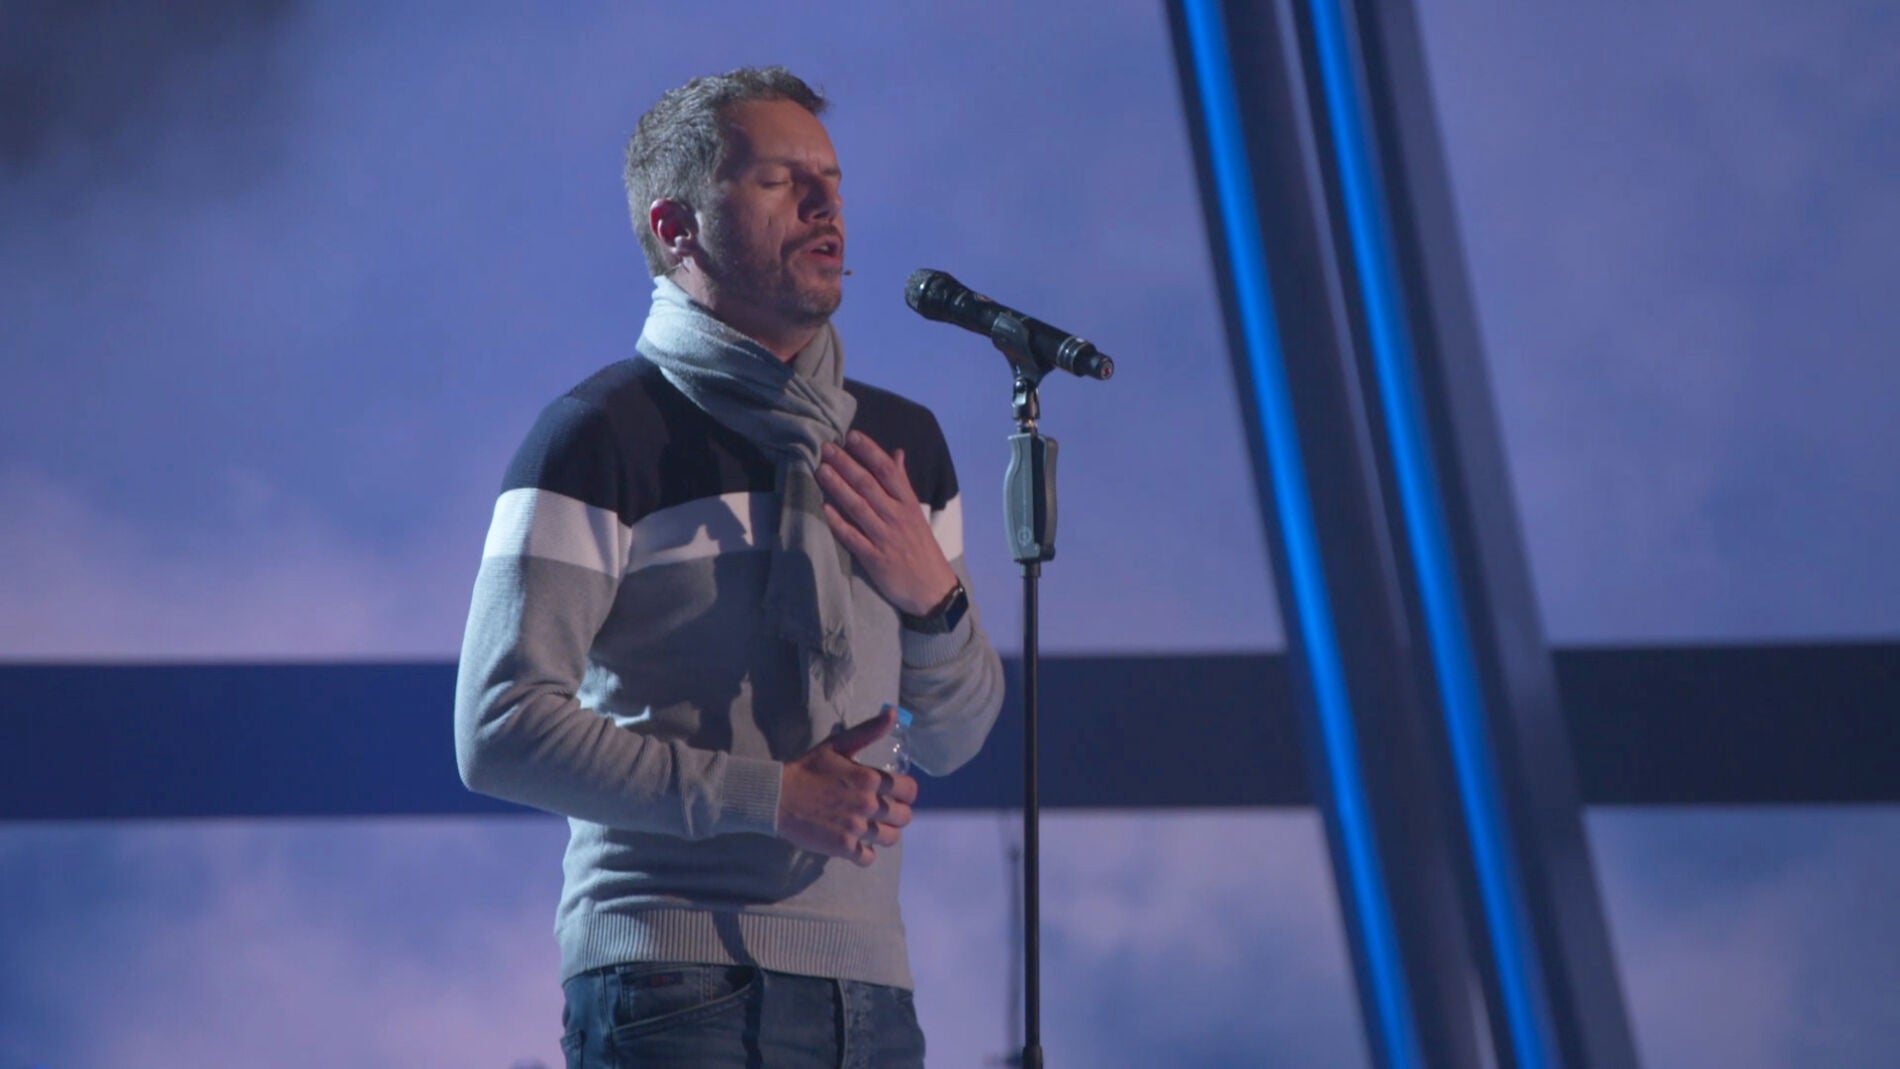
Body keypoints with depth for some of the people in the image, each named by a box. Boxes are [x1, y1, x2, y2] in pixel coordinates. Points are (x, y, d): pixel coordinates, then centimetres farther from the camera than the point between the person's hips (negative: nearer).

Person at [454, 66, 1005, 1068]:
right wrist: (768, 795, -16)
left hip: (867, 986, 6)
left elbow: (954, 740, 18)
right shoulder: (601, 438, -4)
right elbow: (501, 731, -12)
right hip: (676, 985, -6)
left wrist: (933, 598, -3)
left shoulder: (903, 440, 16)